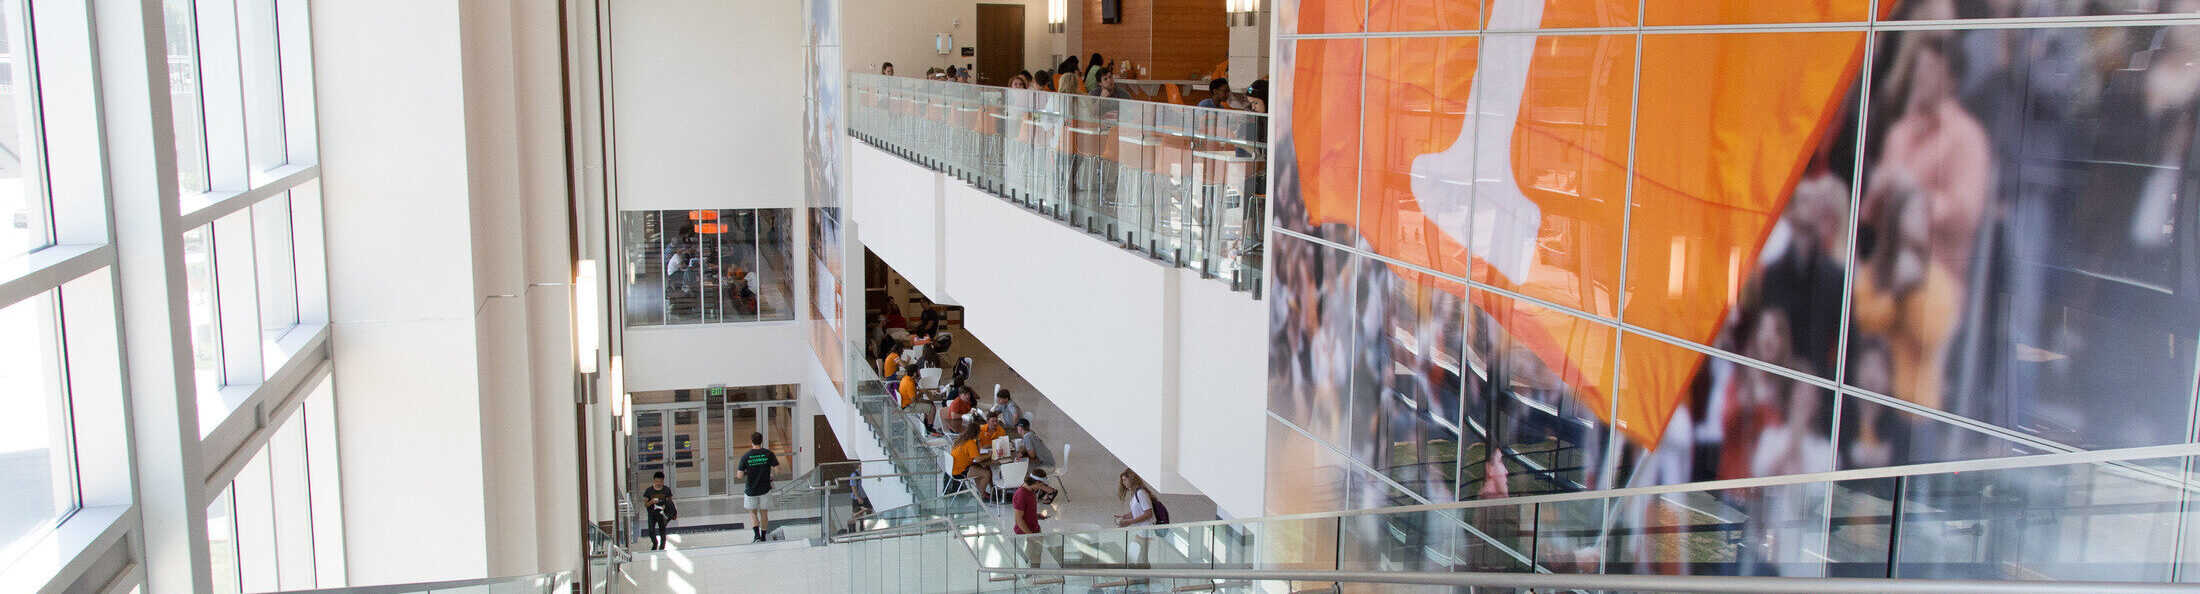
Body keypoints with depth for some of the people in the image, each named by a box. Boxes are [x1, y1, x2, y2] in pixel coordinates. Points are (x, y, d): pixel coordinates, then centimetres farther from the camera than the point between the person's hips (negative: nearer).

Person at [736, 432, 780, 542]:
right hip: (765, 489, 1)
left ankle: (757, 535, -3)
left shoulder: (746, 456, -9)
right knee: (764, 513, 15)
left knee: (753, 512, 14)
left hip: (751, 490, -1)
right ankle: (763, 536, 20)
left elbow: (740, 475, -9)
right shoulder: (769, 454, -7)